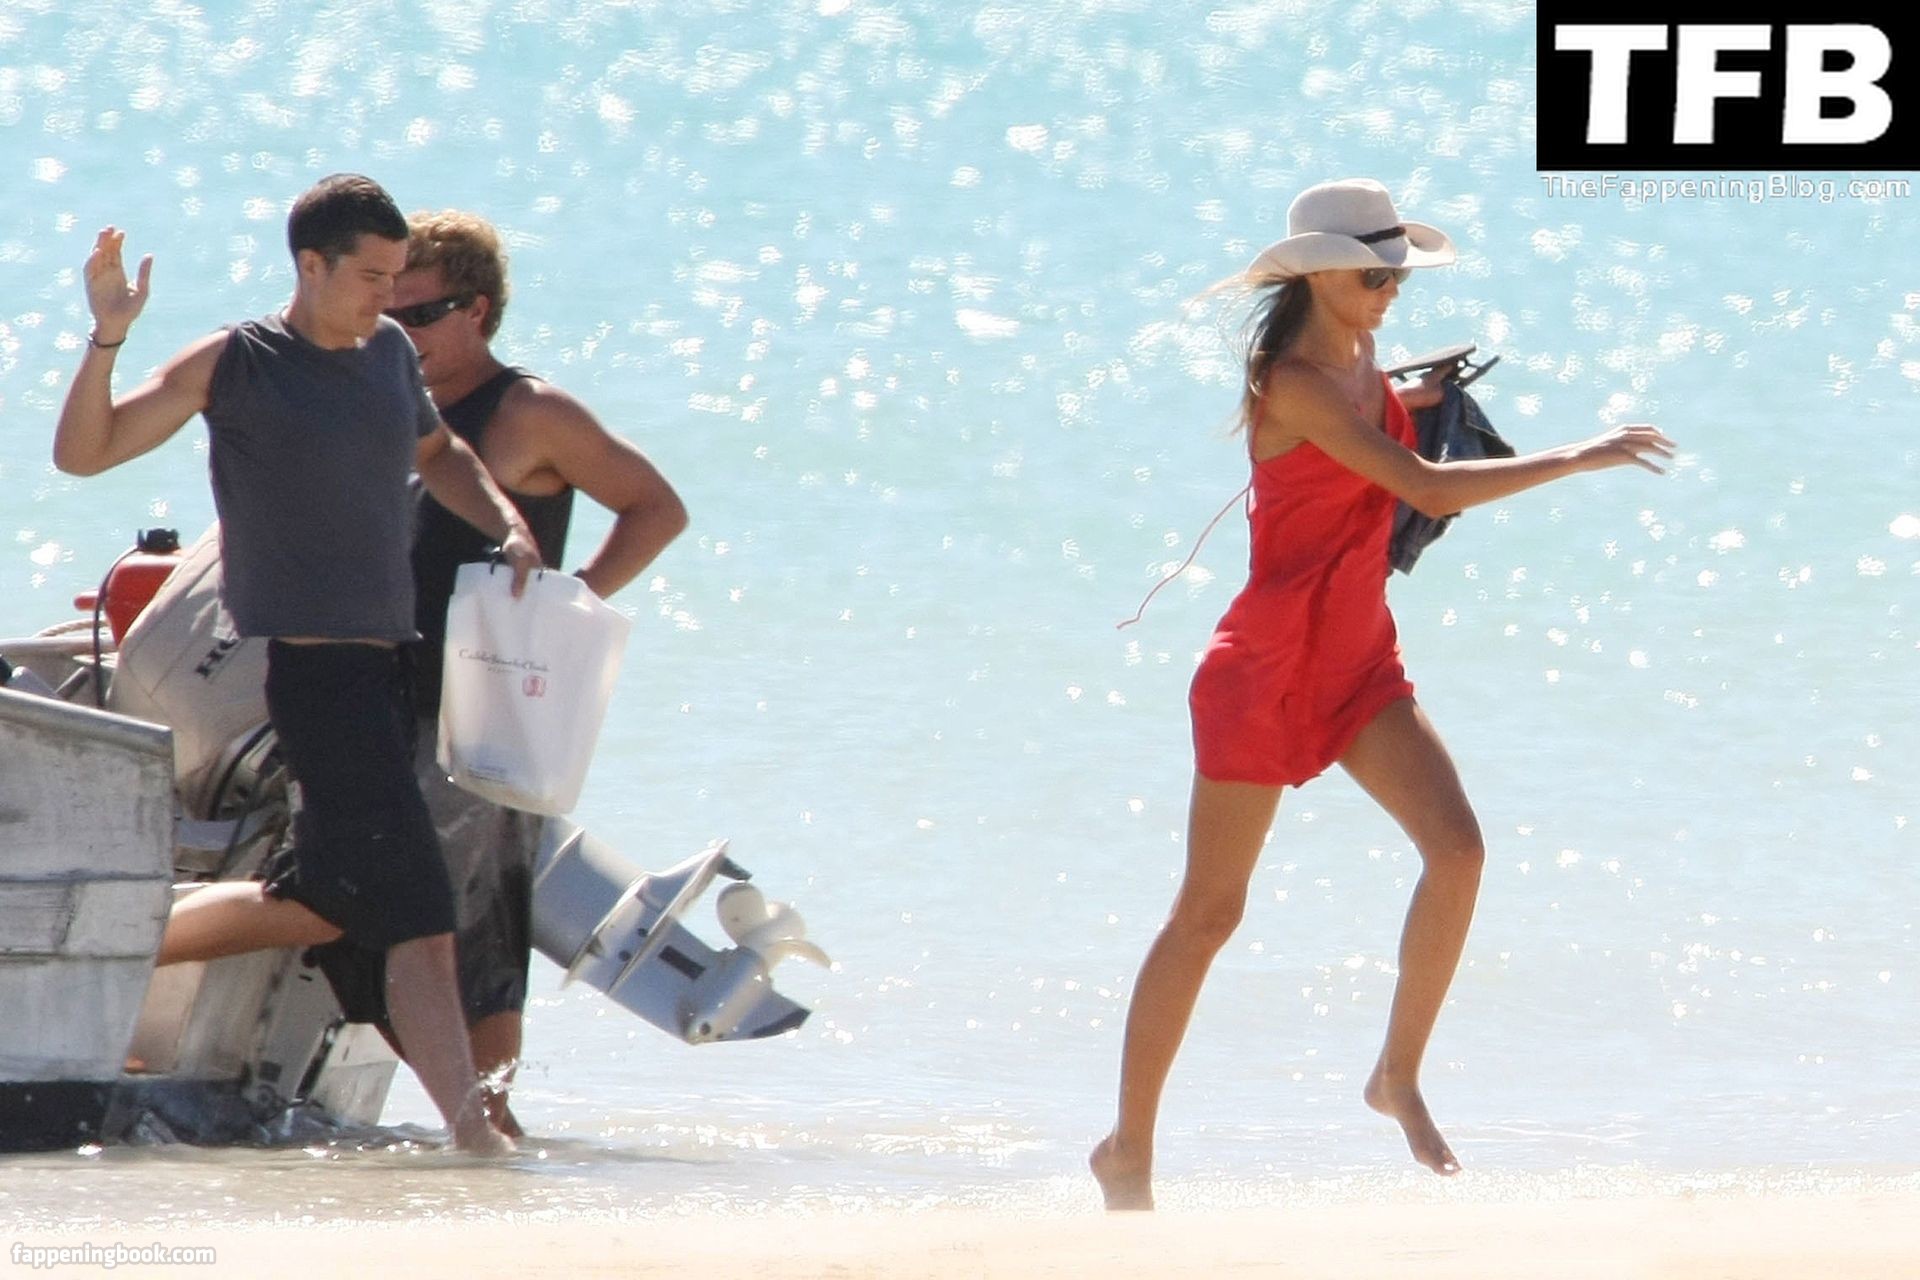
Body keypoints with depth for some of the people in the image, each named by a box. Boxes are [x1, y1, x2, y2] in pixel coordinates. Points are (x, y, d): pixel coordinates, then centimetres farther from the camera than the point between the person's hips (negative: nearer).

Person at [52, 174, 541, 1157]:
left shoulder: (389, 353, 13)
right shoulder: (236, 365, -6)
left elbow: (436, 455, 32)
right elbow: (81, 452, -7)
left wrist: (506, 525, 13)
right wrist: (106, 340, -23)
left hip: (382, 661, 8)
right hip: (307, 663, -8)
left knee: (323, 904, 16)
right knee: (417, 916, -15)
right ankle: (467, 1120, -18)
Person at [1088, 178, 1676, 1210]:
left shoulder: (1359, 362, 7)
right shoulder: (1292, 381, -20)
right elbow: (1429, 490, -26)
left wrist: (1401, 407, 12)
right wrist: (1577, 459, -24)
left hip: (1360, 662, 8)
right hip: (1268, 663, -8)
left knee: (1456, 847, -13)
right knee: (1209, 911, 0)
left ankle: (1398, 1075, 1)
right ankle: (1129, 1150, 11)